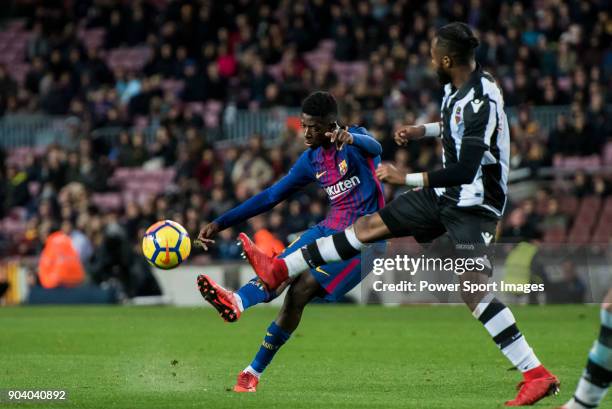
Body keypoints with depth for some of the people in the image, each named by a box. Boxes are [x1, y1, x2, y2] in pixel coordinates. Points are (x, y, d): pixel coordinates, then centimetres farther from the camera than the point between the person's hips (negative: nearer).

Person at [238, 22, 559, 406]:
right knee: (370, 224, 9)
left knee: (475, 291, -21)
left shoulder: (481, 101, -26)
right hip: (447, 194, 10)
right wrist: (424, 130, 19)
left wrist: (407, 178, -24)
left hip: (473, 204, -10)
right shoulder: (461, 87, 3)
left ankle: (538, 374, -18)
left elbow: (464, 171, -30)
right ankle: (279, 270, 16)